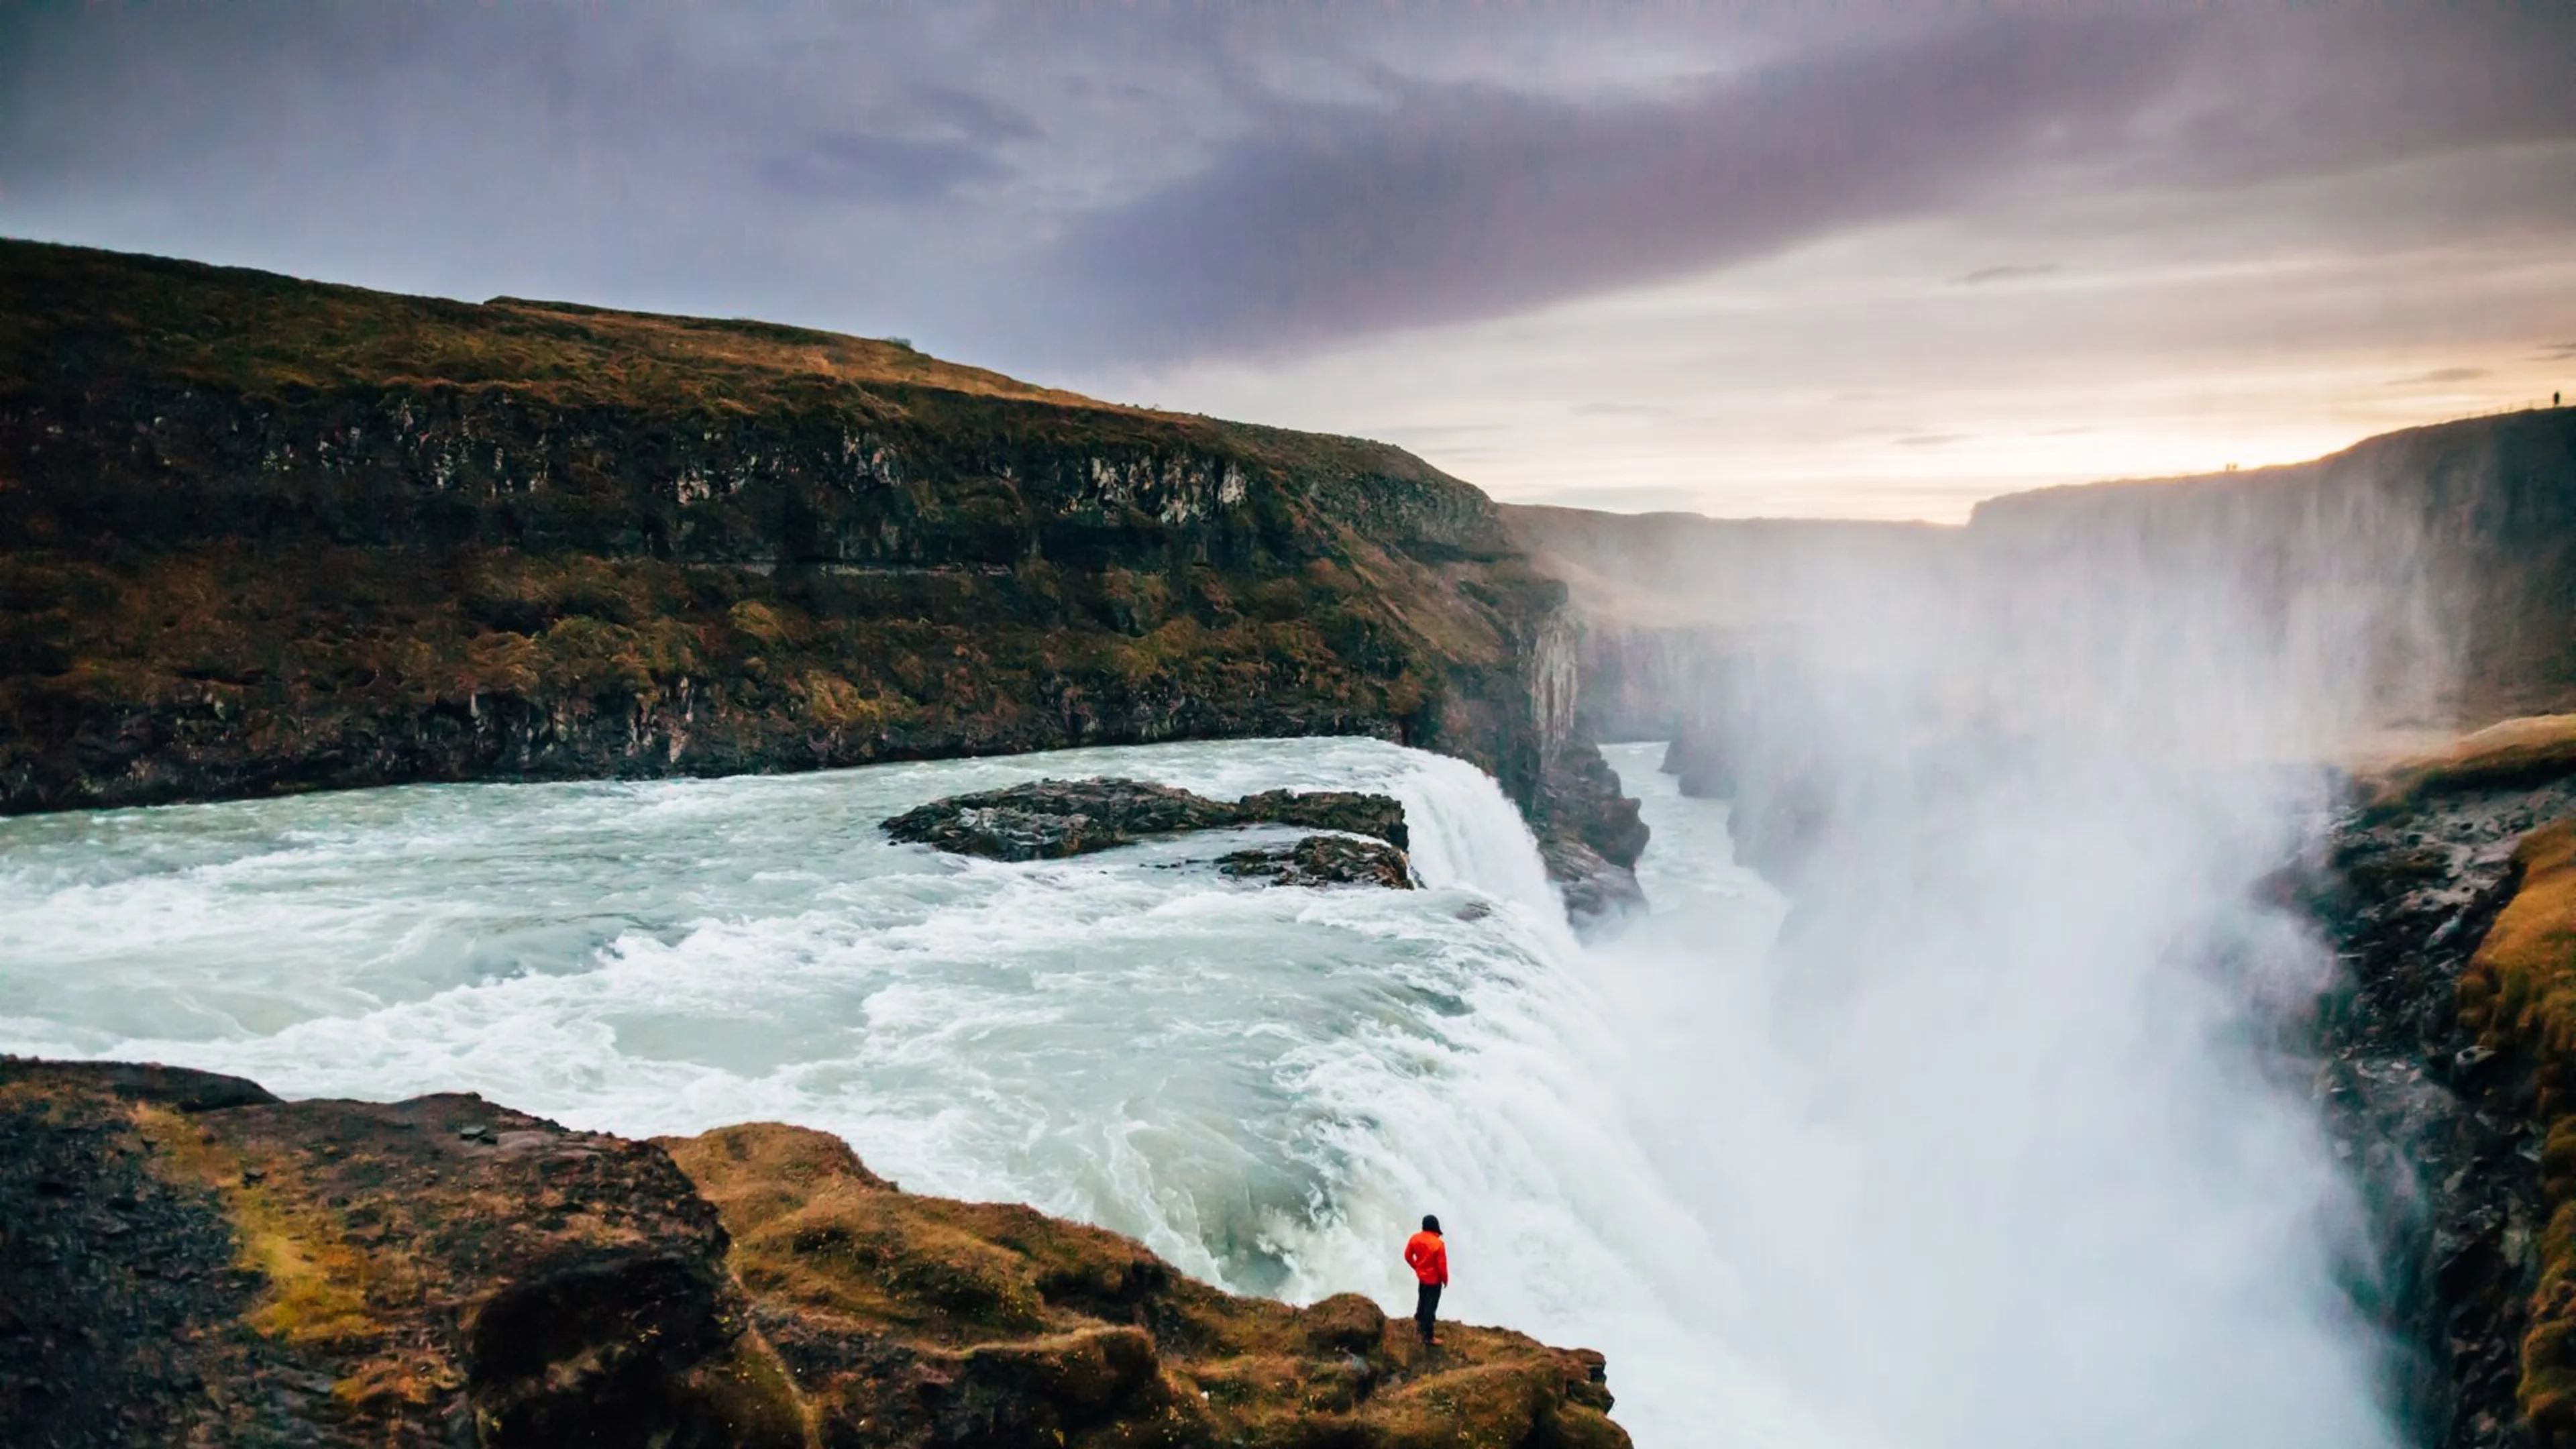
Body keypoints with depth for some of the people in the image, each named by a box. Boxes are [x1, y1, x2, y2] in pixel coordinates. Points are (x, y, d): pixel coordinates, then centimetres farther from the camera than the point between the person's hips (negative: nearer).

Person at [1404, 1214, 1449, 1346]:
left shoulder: (1415, 1239, -14)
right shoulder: (1438, 1244, -31)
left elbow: (1408, 1256, 0)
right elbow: (1442, 1265, -22)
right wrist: (1445, 1280, -4)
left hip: (1421, 1276, 6)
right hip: (1434, 1279, -6)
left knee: (1422, 1299, 31)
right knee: (1431, 1306, 8)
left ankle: (1419, 1320, 52)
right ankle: (1428, 1337, 18)